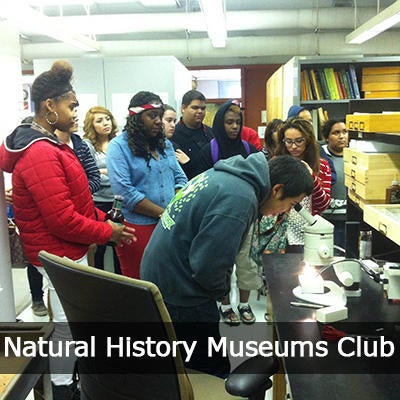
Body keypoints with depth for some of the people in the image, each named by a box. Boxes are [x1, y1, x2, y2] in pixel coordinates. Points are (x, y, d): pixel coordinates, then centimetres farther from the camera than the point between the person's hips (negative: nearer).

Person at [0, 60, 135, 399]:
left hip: (64, 252, 10)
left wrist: (102, 219, 5)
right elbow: (63, 221, -27)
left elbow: (73, 200, 15)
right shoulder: (41, 154, -24)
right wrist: (107, 232, -15)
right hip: (62, 255, -10)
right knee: (68, 325, 5)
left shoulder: (46, 145, 10)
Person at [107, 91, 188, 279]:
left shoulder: (165, 144, 13)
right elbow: (125, 192, -16)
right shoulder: (119, 146, -6)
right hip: (137, 226, -5)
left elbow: (180, 178, 13)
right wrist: (163, 213, -16)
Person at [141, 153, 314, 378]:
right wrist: (222, 290, -6)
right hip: (180, 293, -10)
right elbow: (207, 264, -27)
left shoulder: (227, 174, 5)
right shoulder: (239, 199, -25)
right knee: (213, 370, 5)